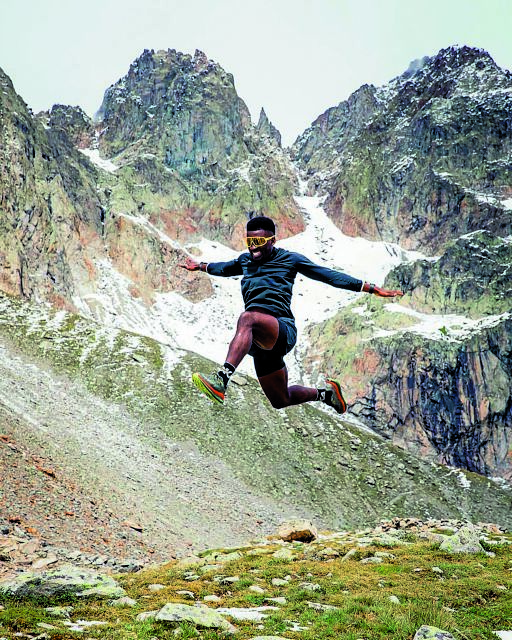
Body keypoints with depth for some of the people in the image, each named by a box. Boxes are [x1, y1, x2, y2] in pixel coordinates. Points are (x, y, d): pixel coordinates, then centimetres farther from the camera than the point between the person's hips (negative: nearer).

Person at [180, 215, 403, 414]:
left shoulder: (289, 259, 7)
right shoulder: (245, 261, 22)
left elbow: (330, 276, 6)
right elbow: (223, 268, 44)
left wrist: (372, 289, 3)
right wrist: (200, 266, 58)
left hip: (283, 330, -7)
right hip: (261, 342, 7)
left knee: (248, 317, -40)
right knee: (281, 400, 15)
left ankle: (222, 378, -57)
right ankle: (325, 393, 41)